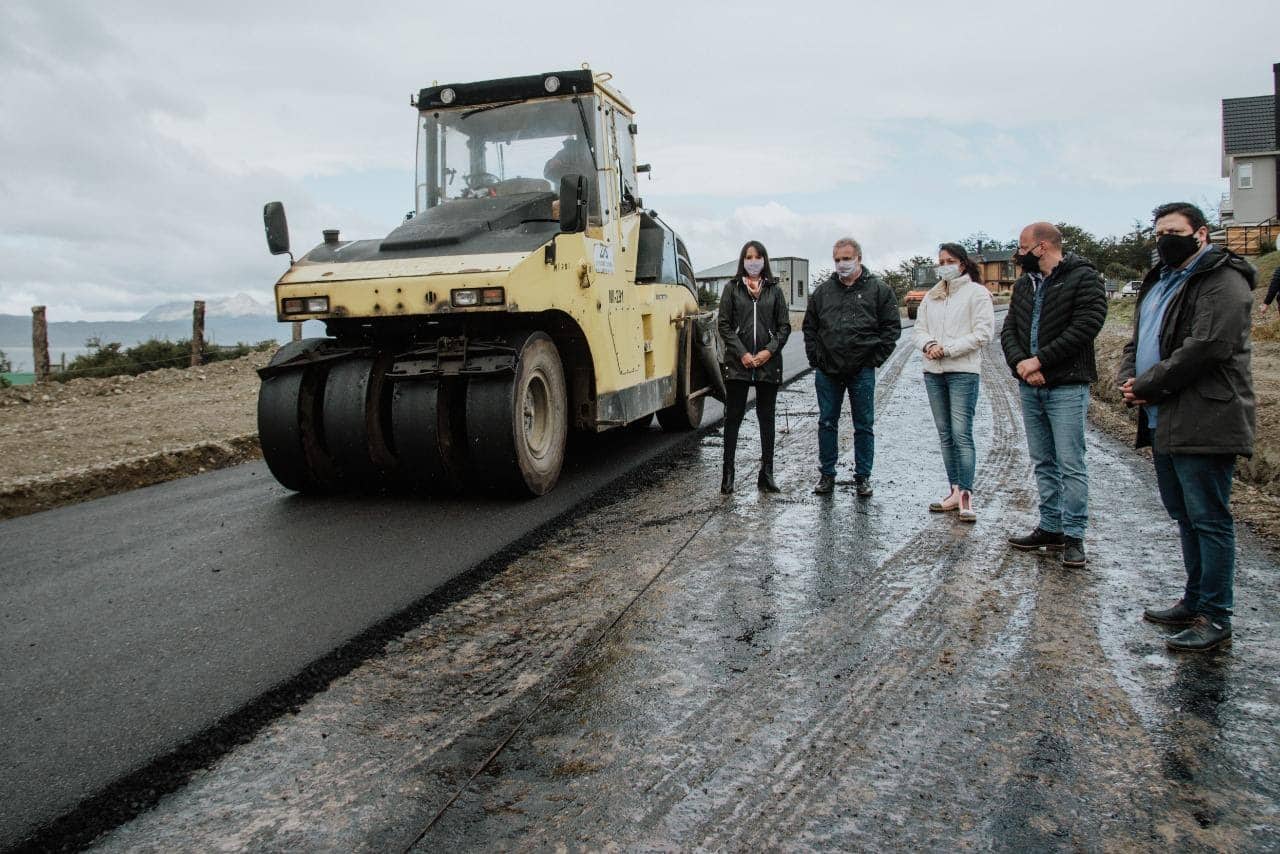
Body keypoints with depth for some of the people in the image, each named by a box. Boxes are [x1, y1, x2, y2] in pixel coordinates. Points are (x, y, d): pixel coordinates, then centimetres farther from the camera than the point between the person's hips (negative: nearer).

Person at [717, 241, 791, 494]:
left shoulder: (774, 290, 9)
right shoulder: (732, 288, 5)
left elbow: (784, 326, 6)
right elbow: (724, 325, 0)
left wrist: (769, 351, -9)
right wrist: (742, 354, -10)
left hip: (768, 363, 1)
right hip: (738, 364, -1)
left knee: (767, 418, 7)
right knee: (733, 417, 1)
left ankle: (767, 474, 14)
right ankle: (728, 472, 8)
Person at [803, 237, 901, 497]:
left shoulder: (879, 289, 1)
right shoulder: (822, 291, 8)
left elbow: (892, 327, 1)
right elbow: (809, 327, 14)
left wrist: (876, 358, -5)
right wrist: (815, 358, 3)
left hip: (862, 371, -2)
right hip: (827, 371, 2)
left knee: (864, 426, 5)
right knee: (827, 424, 8)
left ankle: (863, 476, 15)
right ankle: (826, 475, 19)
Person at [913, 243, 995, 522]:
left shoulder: (976, 292, -2)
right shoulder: (931, 296, 15)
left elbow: (982, 334, -9)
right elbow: (918, 330, 13)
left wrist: (947, 349, -14)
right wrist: (928, 344, -9)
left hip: (963, 372, -6)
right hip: (933, 372, 6)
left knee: (962, 434, -11)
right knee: (945, 435, 8)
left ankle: (966, 495, -8)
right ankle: (955, 491, 14)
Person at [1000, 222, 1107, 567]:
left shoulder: (1083, 278, -7)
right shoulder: (1024, 284, 15)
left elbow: (1085, 327, -17)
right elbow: (1008, 330, 11)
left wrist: (1040, 360, -17)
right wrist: (1020, 363, -9)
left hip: (1067, 387, -7)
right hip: (1029, 387, 7)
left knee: (1071, 465, -4)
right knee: (1043, 463, 13)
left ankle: (1074, 536, 4)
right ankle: (1051, 528, 21)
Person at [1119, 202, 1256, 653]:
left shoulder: (1222, 281, -11)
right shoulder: (1159, 281, 19)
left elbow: (1206, 347, -22)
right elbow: (1137, 341, 22)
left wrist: (1148, 386, -15)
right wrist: (1129, 380, 1)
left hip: (1203, 424, -10)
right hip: (1164, 422, 10)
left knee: (1209, 520, -2)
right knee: (1185, 517, 17)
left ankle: (1215, 617, 7)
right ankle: (1195, 602, 30)